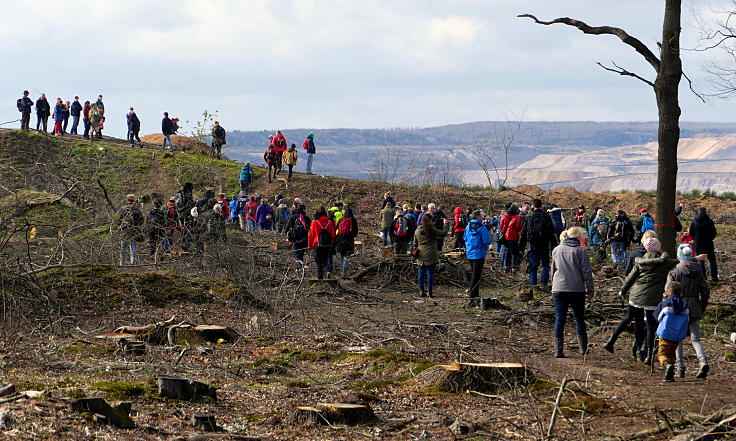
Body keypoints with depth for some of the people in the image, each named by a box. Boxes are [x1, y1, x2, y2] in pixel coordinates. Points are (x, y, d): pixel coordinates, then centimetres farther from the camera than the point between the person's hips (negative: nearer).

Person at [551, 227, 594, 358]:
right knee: (579, 318, 12)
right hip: (577, 290, -2)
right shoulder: (580, 250, -5)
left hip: (558, 289, 2)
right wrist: (590, 289, 1)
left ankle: (558, 350, -4)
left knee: (559, 319, 2)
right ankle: (583, 348, 16)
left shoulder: (556, 250, 8)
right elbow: (587, 272, -6)